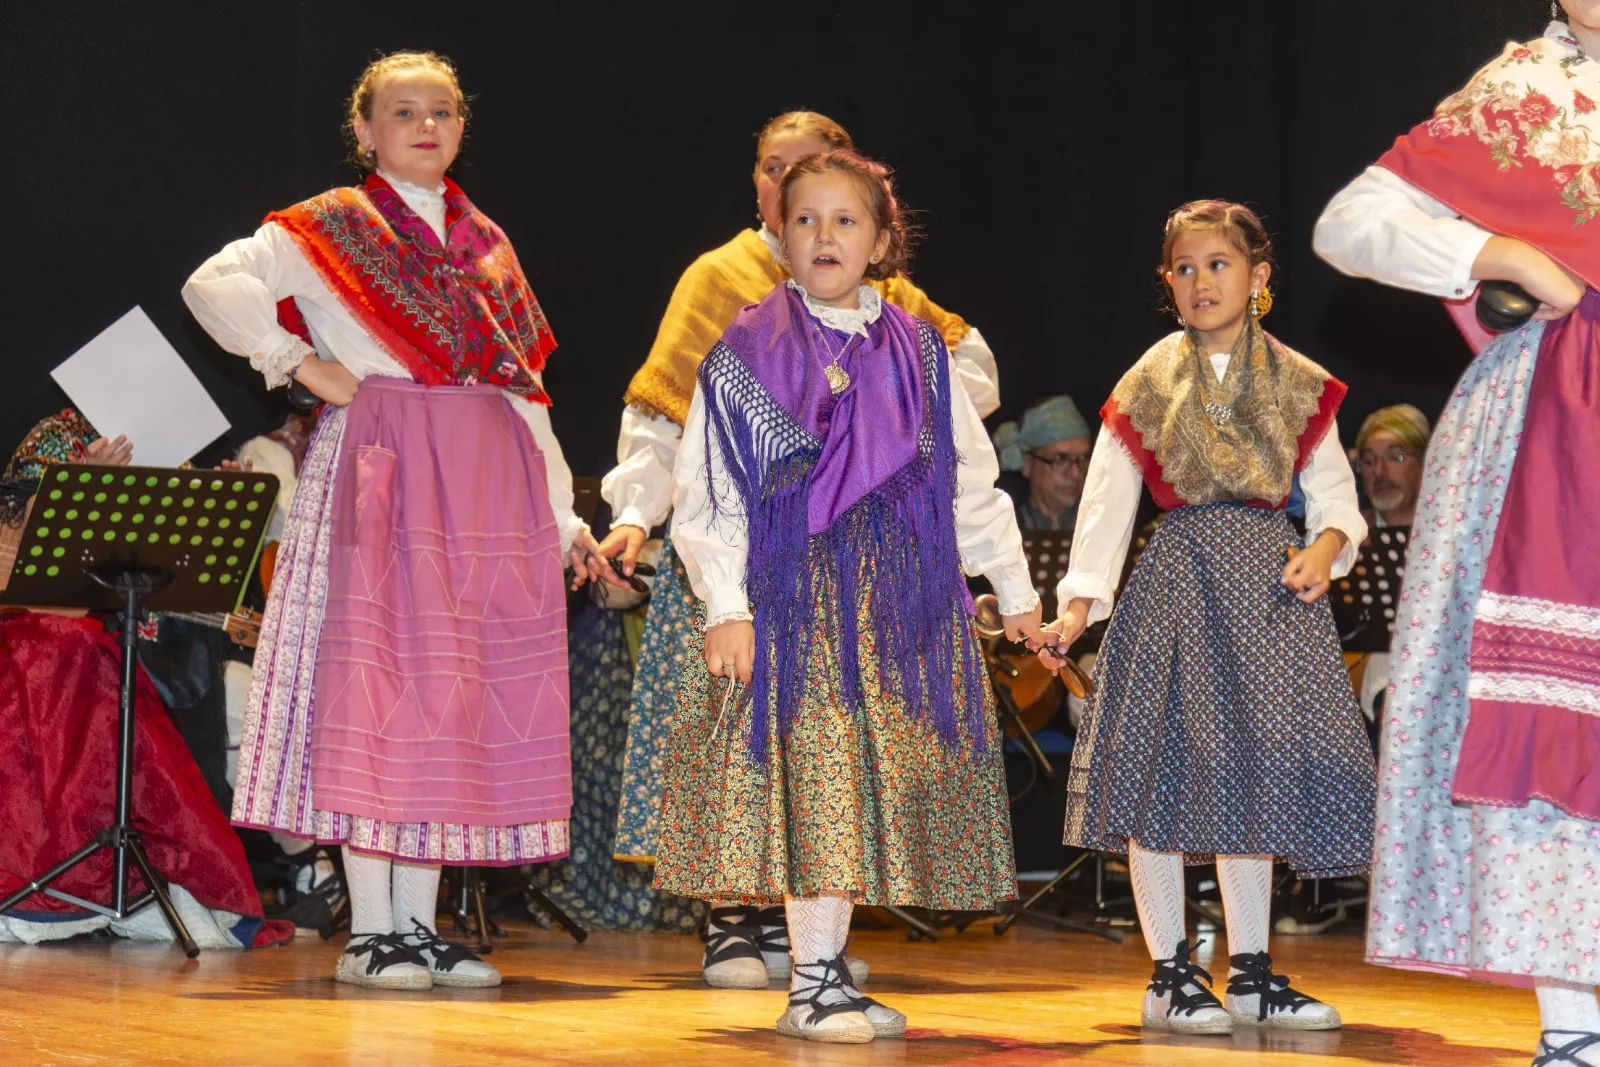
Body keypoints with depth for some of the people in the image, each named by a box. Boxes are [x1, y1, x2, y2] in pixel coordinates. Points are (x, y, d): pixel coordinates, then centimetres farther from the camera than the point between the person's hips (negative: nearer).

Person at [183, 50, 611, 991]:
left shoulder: (486, 244, 20)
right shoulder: (330, 228, 3)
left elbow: (523, 385, 19)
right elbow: (215, 286, -10)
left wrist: (563, 511, 13)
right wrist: (303, 363, -11)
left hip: (489, 484, 5)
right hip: (382, 472, -5)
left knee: (464, 697, 3)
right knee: (377, 684, -8)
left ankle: (421, 923, 9)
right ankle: (370, 930, -4)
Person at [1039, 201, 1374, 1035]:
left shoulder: (1298, 385, 8)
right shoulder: (1149, 385, 4)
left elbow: (1335, 491, 8)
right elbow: (1107, 497, -1)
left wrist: (1327, 545, -13)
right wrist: (1080, 599, -9)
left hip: (1270, 584, 2)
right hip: (1178, 579, -2)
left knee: (1253, 768, 5)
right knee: (1167, 762, -6)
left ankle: (1250, 973, 14)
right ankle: (1170, 975, 1)